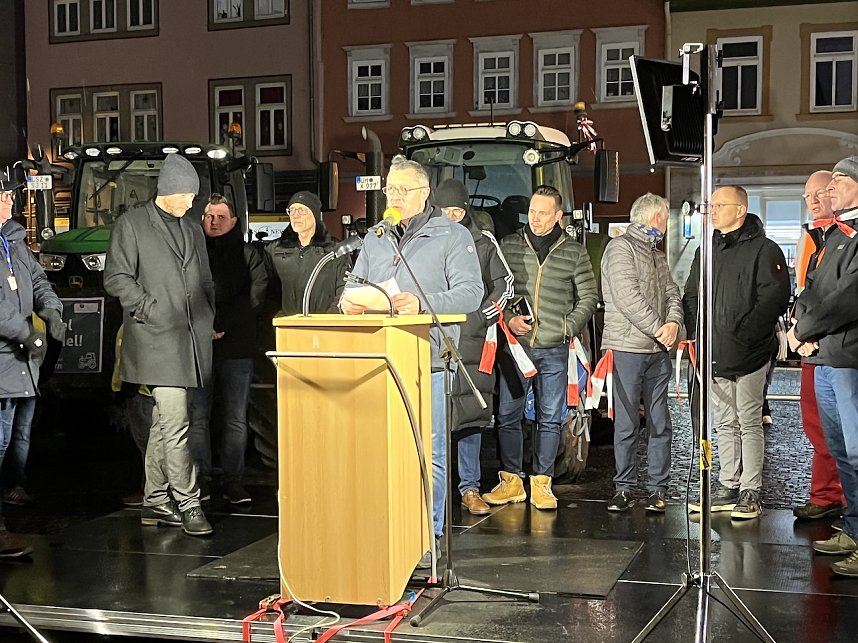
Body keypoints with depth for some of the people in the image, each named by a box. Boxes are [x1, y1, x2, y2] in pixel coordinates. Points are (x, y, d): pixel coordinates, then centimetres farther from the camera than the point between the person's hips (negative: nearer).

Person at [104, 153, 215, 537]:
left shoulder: (193, 230, 20)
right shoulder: (132, 224, 1)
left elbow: (205, 282, 26)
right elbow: (116, 278, -4)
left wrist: (211, 318, 12)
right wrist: (151, 310, -12)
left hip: (190, 339, 6)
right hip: (157, 340, -6)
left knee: (164, 422, 12)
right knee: (175, 422, -12)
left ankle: (155, 502, 18)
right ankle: (187, 502, -6)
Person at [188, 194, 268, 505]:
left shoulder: (247, 255, 9)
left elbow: (254, 298, -4)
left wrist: (218, 322, -11)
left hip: (237, 350, 0)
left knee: (236, 419, 2)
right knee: (197, 417, 0)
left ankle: (233, 479, 9)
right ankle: (200, 480, 7)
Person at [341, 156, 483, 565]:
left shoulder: (452, 236, 2)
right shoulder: (375, 240, 19)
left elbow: (470, 293, -8)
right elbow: (355, 285, 20)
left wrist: (423, 303, -23)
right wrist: (350, 300, -5)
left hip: (429, 362, -4)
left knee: (429, 452, -1)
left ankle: (429, 535, 8)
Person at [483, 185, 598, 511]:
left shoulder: (574, 252, 5)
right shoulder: (509, 245, 6)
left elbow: (588, 298, 9)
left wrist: (567, 328, -3)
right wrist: (508, 319, -8)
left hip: (554, 350, 0)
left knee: (550, 419, 4)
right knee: (507, 416, 2)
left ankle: (541, 483, 13)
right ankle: (511, 481, 14)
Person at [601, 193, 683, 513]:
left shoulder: (657, 255, 21)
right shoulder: (621, 247, -5)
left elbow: (671, 293, 14)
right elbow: (628, 298, -14)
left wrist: (674, 322, -7)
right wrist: (660, 329, -11)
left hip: (658, 351, 7)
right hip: (627, 348, -7)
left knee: (660, 423, 6)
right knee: (626, 423, -2)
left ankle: (658, 488, 12)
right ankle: (625, 488, 6)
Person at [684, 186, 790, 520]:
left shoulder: (763, 249, -6)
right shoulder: (707, 250, 15)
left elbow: (775, 296, -14)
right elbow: (691, 296, 19)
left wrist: (744, 333, -20)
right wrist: (697, 331, 3)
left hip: (749, 354, -6)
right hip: (714, 355, 6)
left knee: (749, 423, 0)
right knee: (725, 424, 12)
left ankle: (750, 492, 7)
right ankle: (728, 487, 20)